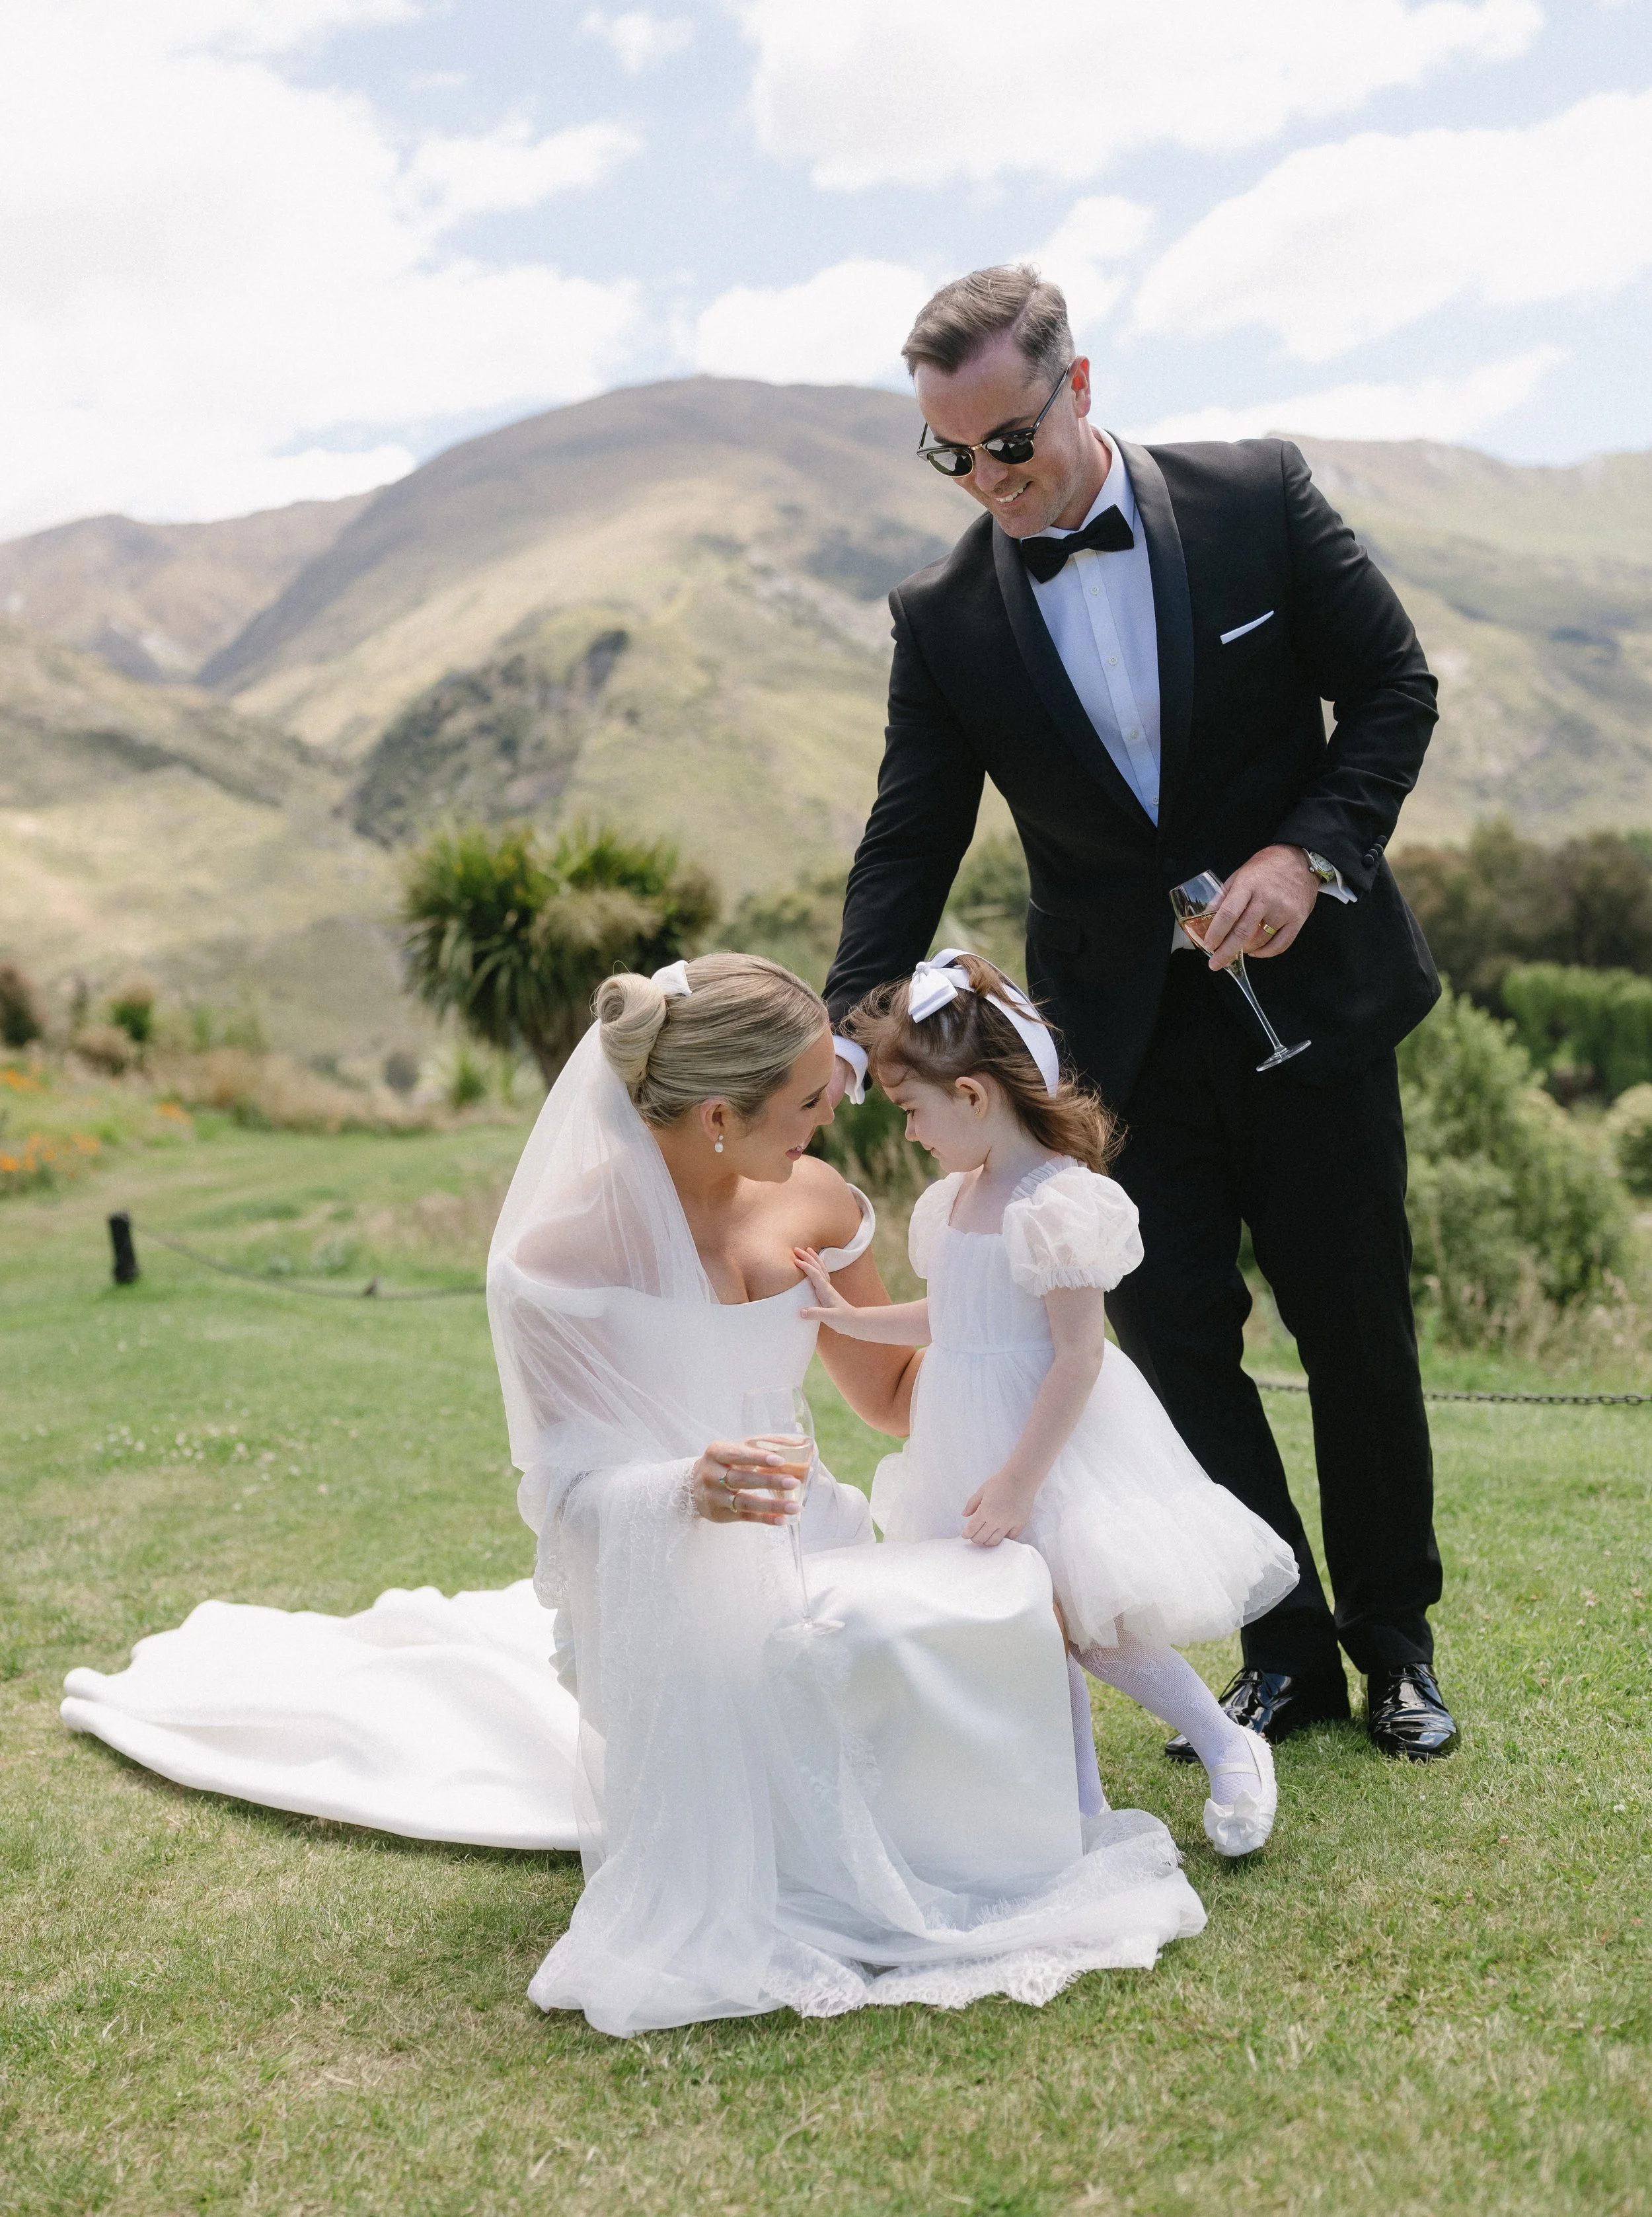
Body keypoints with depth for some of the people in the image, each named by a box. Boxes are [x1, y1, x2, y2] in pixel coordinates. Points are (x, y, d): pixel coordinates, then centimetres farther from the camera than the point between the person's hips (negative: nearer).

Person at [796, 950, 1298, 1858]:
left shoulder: (1059, 1202, -21)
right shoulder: (955, 1197, 6)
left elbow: (1079, 1356, -22)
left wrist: (1020, 1479, -22)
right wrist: (850, 1317, 11)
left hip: (1051, 1437, -8)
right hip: (975, 1434, 8)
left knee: (1089, 1626, -1)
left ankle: (1231, 1750, 20)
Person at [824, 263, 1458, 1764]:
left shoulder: (1257, 497, -6)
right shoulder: (943, 618, -3)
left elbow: (1394, 686, -1)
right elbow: (911, 840, -3)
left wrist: (1312, 849, -16)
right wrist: (851, 1022, -16)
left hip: (1307, 989, -1)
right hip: (1122, 1034, 1)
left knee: (1357, 1327, 9)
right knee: (1174, 1338, 2)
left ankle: (1395, 1636, 30)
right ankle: (1286, 1651, 22)